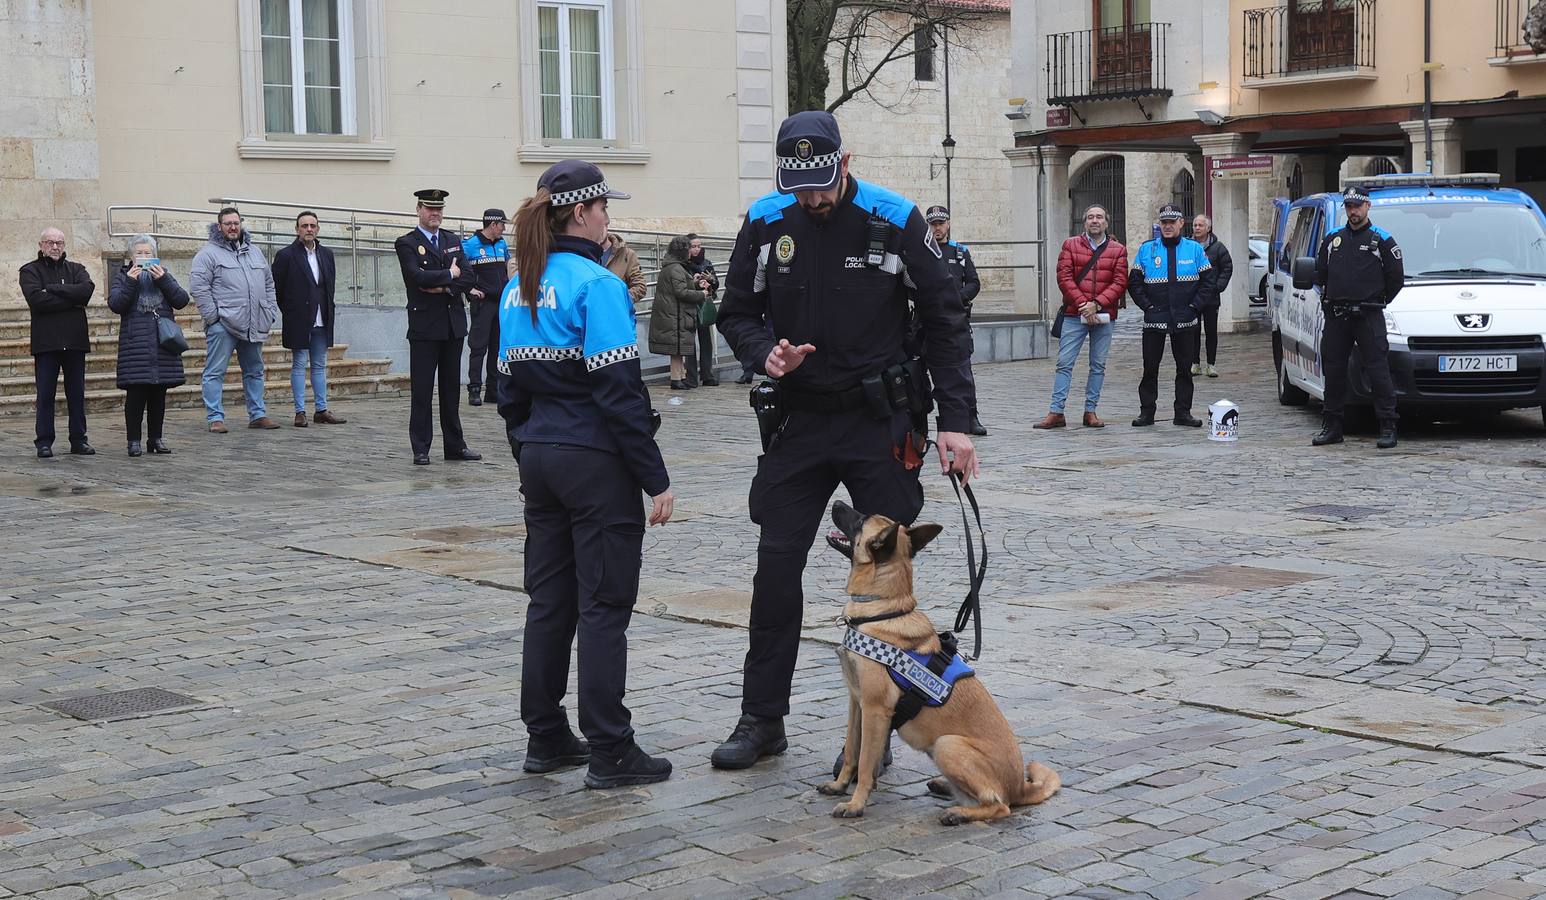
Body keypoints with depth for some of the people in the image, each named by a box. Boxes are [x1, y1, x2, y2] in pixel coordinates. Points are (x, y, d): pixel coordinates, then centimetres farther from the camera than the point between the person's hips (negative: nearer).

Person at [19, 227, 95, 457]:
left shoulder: (76, 269, 14)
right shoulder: (30, 271, 5)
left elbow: (87, 289, -7)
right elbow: (36, 299, -13)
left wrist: (52, 288, -11)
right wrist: (72, 299, -11)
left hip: (75, 341, 3)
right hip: (46, 341, -3)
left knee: (77, 394, 7)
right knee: (45, 395, -1)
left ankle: (78, 440, 13)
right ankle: (44, 442, 4)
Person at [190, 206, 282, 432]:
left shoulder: (254, 252, 18)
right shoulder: (208, 253, -3)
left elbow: (269, 284, 22)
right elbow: (198, 286, -10)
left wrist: (271, 312, 12)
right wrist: (212, 315, -14)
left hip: (253, 326, 6)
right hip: (222, 325, -6)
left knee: (254, 371, 12)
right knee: (215, 372, -5)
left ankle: (258, 414, 20)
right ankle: (215, 418, -2)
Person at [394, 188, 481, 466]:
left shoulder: (453, 241, 15)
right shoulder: (406, 244, -2)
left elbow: (467, 278, 5)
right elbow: (417, 276, -18)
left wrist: (442, 287, -10)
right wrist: (449, 275, -7)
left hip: (454, 325, 5)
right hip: (424, 326, -5)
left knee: (451, 388, 10)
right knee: (422, 390, -2)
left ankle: (455, 446, 16)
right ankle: (421, 449, 2)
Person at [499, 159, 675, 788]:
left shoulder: (518, 291, 9)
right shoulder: (596, 285, -15)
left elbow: (510, 388, 15)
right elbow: (620, 392, -18)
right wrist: (656, 479, -14)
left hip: (540, 459, 8)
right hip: (596, 462, -8)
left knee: (549, 600, 14)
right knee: (604, 605, -2)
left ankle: (546, 739, 22)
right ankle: (609, 753, 3)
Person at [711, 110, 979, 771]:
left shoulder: (894, 220, -10)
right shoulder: (766, 222, -2)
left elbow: (945, 320, -5)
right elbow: (736, 313, 8)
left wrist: (955, 421, -12)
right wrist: (766, 352, -15)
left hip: (880, 420, -2)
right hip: (798, 419, 3)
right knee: (776, 566, 4)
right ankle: (762, 719, 17)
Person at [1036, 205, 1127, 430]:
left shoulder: (1118, 250, 6)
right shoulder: (1071, 245, 6)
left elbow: (1120, 282, -2)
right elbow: (1064, 278, -3)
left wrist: (1097, 304, -14)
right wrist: (1082, 303, -13)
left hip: (1104, 316, 1)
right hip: (1074, 314, -1)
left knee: (1098, 365, 6)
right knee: (1064, 363, -4)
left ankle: (1090, 411, 14)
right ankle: (1056, 412, -2)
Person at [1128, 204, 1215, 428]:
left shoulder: (1195, 249, 4)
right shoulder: (1146, 250, 3)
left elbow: (1208, 280, 7)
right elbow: (1134, 282, 4)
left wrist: (1195, 305, -3)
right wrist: (1147, 305, -5)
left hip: (1185, 320, 1)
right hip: (1154, 320, -1)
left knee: (1185, 368, 6)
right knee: (1150, 368, 1)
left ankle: (1183, 412, 13)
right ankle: (1146, 412, 9)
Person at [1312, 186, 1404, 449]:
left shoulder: (1381, 239, 1)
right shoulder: (1332, 239, 13)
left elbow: (1396, 278, 2)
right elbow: (1320, 274, 21)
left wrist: (1377, 301, 5)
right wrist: (1332, 299, 15)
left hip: (1369, 317, -4)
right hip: (1336, 317, 5)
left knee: (1377, 370, -8)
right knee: (1334, 370, 6)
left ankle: (1388, 427, -7)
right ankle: (1332, 426, 14)